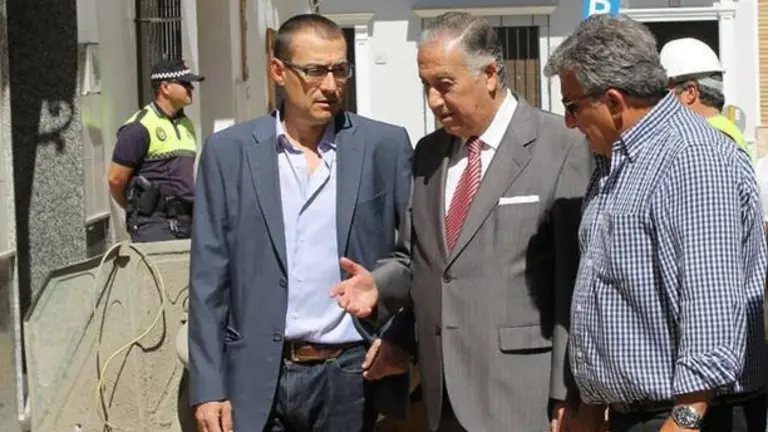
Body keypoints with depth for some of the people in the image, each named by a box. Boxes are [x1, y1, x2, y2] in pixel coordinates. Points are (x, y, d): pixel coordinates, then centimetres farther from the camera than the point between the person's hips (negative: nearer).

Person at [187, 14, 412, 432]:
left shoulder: (385, 146, 1)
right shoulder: (229, 151, 2)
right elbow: (209, 277, 2)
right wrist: (208, 386, -3)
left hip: (351, 375, 0)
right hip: (257, 378, 0)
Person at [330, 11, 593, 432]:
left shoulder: (562, 149, -8)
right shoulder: (427, 153, 11)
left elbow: (573, 282, -9)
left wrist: (565, 393, -11)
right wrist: (380, 285, -3)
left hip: (517, 390, -6)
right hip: (442, 387, 6)